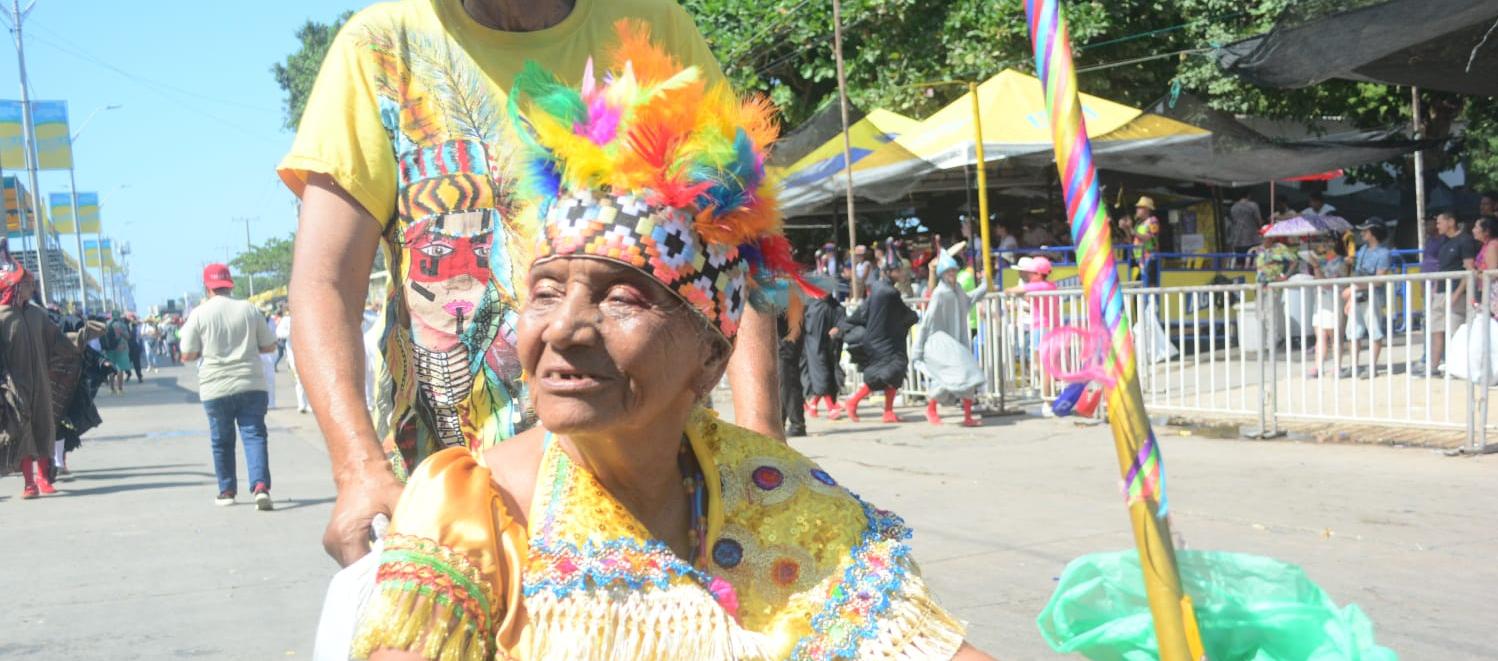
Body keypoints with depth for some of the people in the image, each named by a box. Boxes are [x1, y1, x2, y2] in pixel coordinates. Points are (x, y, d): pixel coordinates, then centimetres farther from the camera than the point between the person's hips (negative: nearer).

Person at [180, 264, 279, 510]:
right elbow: (270, 346, 7)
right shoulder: (249, 309, 2)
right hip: (251, 385, 0)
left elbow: (187, 355, -2)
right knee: (254, 435, -2)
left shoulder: (199, 314, -2)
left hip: (216, 388, 0)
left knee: (221, 441, 13)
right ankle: (260, 486, -19)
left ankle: (227, 490, 23)